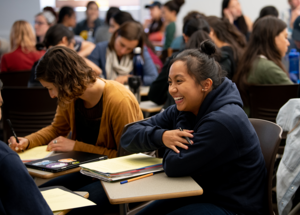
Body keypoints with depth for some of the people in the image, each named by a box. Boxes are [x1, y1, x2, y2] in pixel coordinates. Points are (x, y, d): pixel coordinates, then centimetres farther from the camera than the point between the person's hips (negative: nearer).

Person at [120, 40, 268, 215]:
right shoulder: (181, 112, 0)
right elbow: (128, 137, -2)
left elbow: (174, 167, -25)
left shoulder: (223, 121, -26)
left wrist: (178, 141, -6)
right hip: (201, 194, 8)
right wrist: (162, 136, -21)